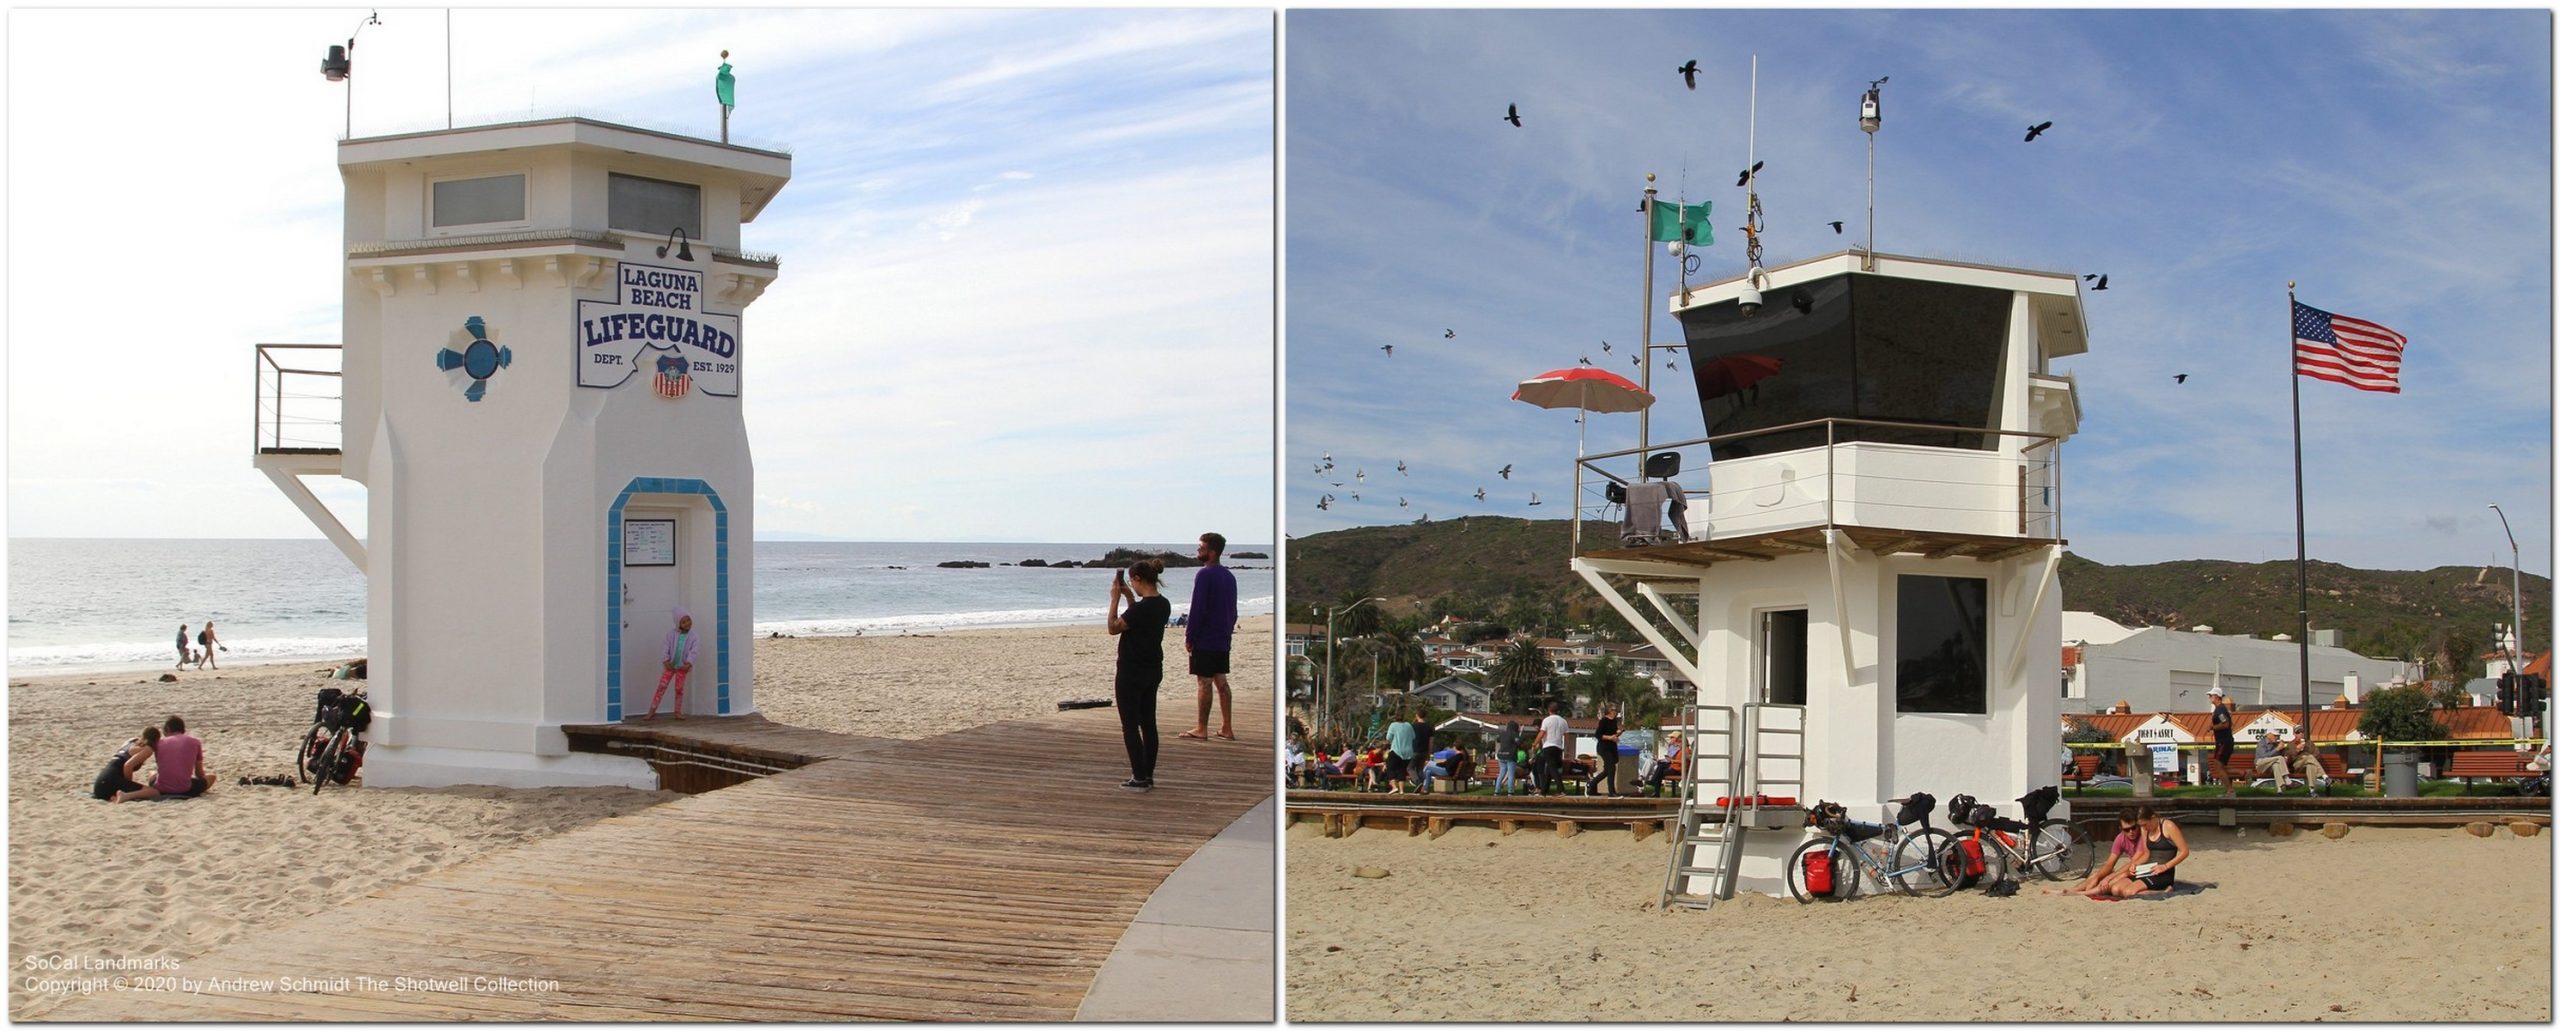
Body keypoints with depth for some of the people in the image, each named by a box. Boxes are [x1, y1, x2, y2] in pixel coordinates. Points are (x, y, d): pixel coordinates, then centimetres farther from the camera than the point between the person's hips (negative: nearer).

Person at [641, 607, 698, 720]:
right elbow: (666, 648, -5)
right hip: (670, 665, 0)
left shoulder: (694, 637, -5)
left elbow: (693, 652, -12)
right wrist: (666, 661, -14)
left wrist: (688, 664, -25)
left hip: (682, 667, 0)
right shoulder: (671, 633, -3)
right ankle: (651, 712, -4)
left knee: (679, 689, 5)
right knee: (661, 687, -5)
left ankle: (678, 712, 15)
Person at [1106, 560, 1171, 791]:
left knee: (1130, 726, -1)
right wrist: (1129, 597, 15)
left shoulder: (1141, 608, -22)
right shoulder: (1163, 605, 4)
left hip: (1131, 672, -9)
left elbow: (1113, 627, -10)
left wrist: (1115, 598, -6)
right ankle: (1148, 775, 17)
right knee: (1148, 723, 13)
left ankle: (1139, 779, -2)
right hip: (1153, 670, 9)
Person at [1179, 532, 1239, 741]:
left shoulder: (1204, 575, -14)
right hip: (1224, 639, 8)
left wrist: (1189, 637, -11)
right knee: (1221, 681, 11)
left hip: (1205, 639, -8)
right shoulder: (1229, 576, 11)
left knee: (1205, 683, -4)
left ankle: (1201, 729, 0)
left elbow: (1197, 609, -17)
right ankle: (1227, 728, 11)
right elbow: (1233, 610, 16)